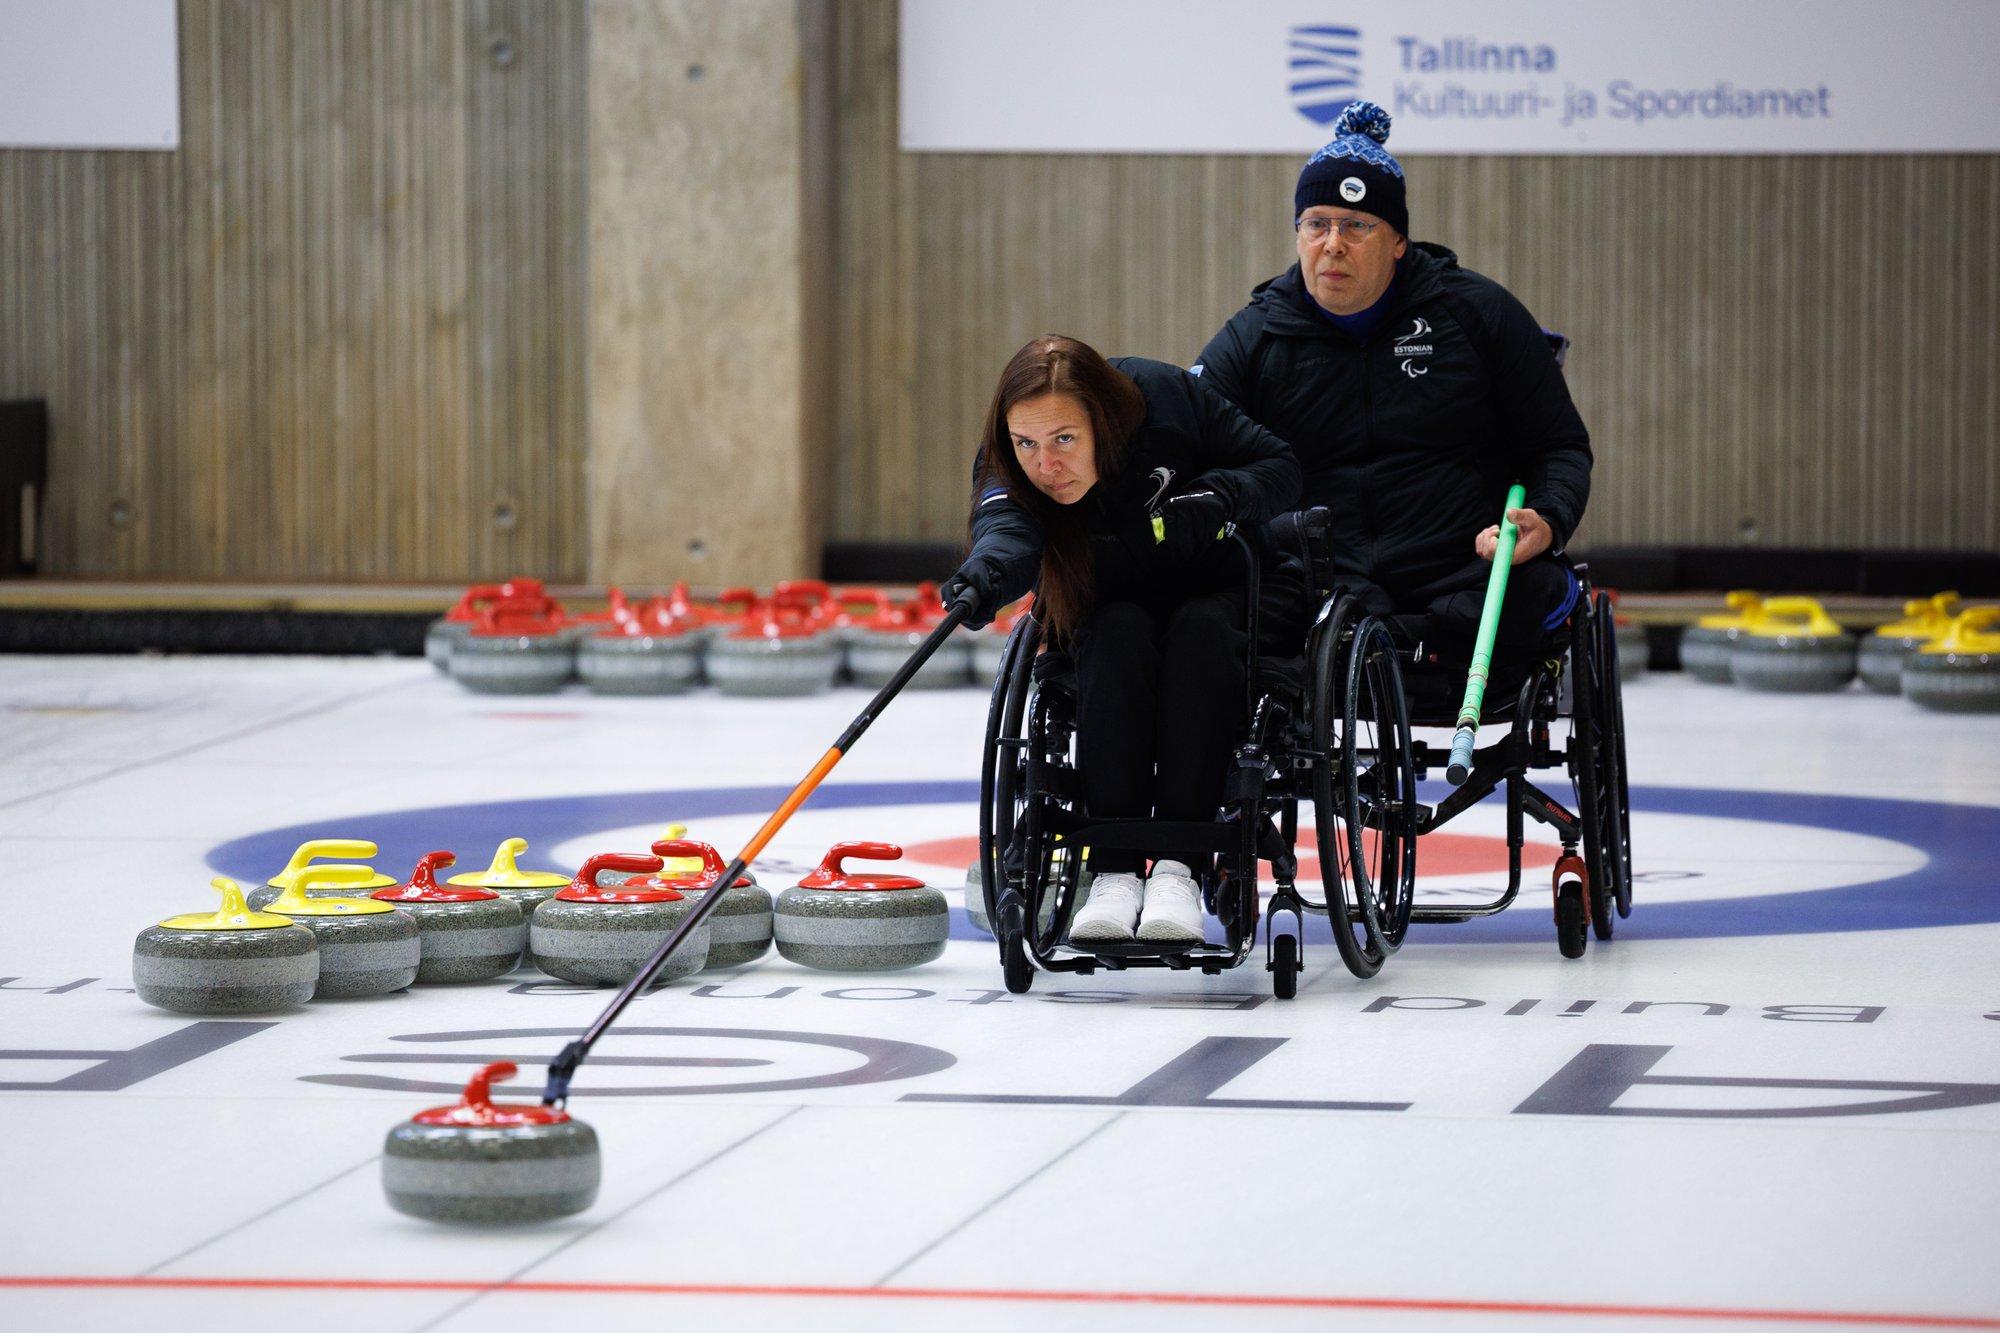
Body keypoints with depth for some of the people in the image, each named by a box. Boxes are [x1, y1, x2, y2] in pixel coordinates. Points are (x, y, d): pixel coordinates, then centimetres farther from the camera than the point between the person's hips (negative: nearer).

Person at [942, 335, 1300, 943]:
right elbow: (1006, 528, -45)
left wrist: (1211, 501, -31)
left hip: (1211, 591, 0)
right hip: (1106, 609, 0)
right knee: (1118, 632, -33)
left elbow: (1278, 467, -12)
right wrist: (983, 575, -67)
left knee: (1200, 630, -34)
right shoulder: (1006, 468, -22)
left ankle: (1177, 868, -38)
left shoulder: (1165, 396, -23)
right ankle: (1115, 870, -37)